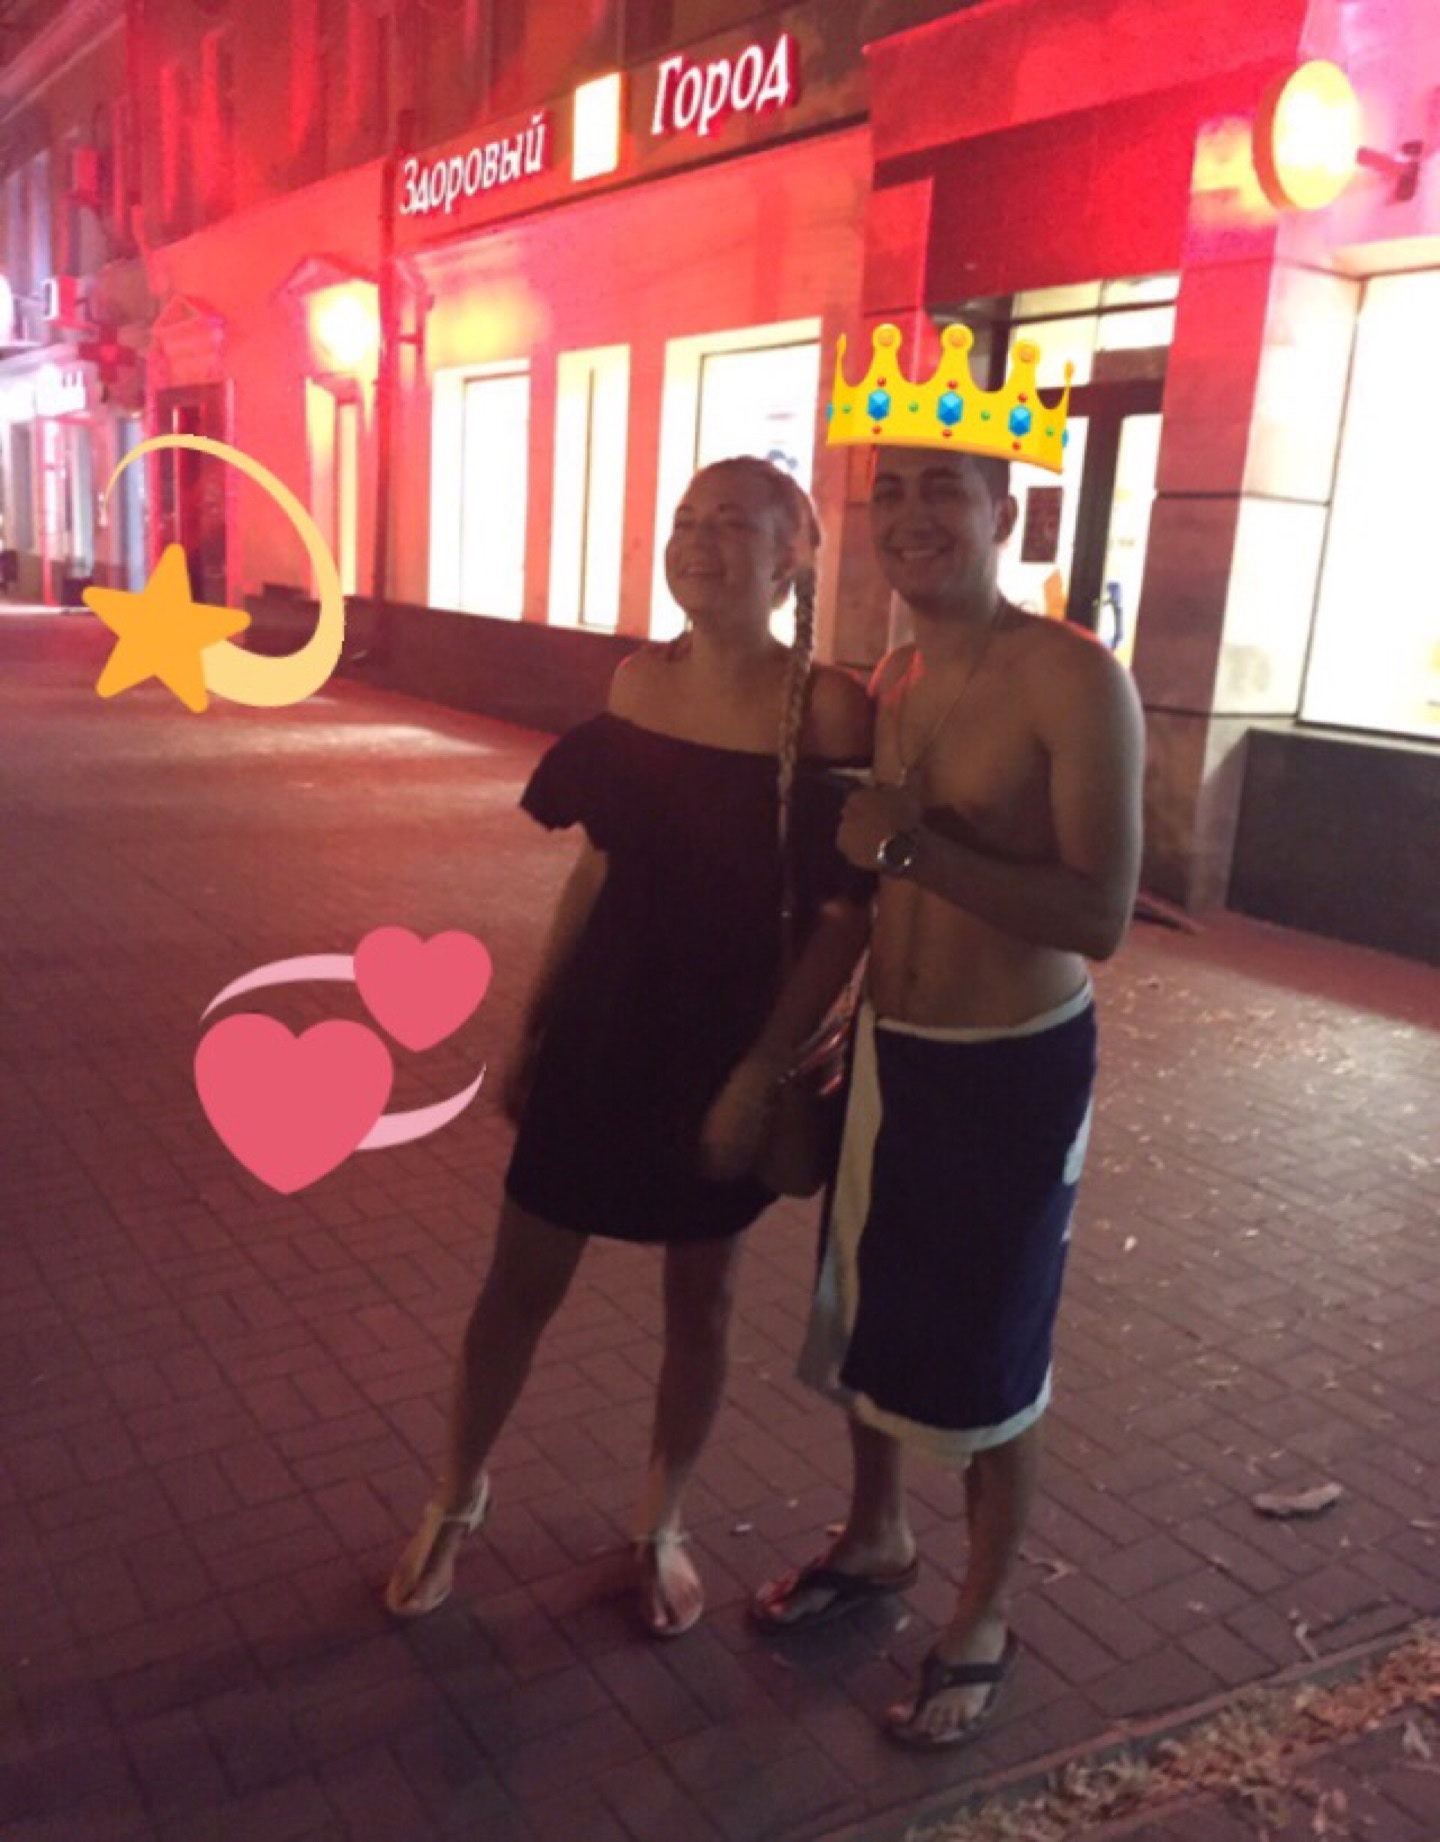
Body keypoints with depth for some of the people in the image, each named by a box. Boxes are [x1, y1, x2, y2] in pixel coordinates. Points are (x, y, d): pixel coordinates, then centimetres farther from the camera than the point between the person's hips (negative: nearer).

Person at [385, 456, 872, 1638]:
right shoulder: (640, 679, 0)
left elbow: (847, 917, -12)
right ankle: (457, 1504, 37)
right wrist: (529, 1023, 8)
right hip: (601, 1027, 4)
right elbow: (599, 865, 7)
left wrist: (760, 1072, -15)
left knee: (702, 1302, 15)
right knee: (521, 1282, 14)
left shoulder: (828, 708, -14)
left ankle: (662, 1527, 38)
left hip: (728, 1044, -3)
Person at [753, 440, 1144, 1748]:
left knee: (987, 1365, 10)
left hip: (1016, 1070, -6)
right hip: (886, 1050, 6)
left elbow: (1102, 918, -26)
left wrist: (911, 848, -31)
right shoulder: (886, 684, 3)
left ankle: (984, 1624, 34)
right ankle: (876, 1541, 47)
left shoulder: (1072, 679, -19)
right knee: (869, 1320, 21)